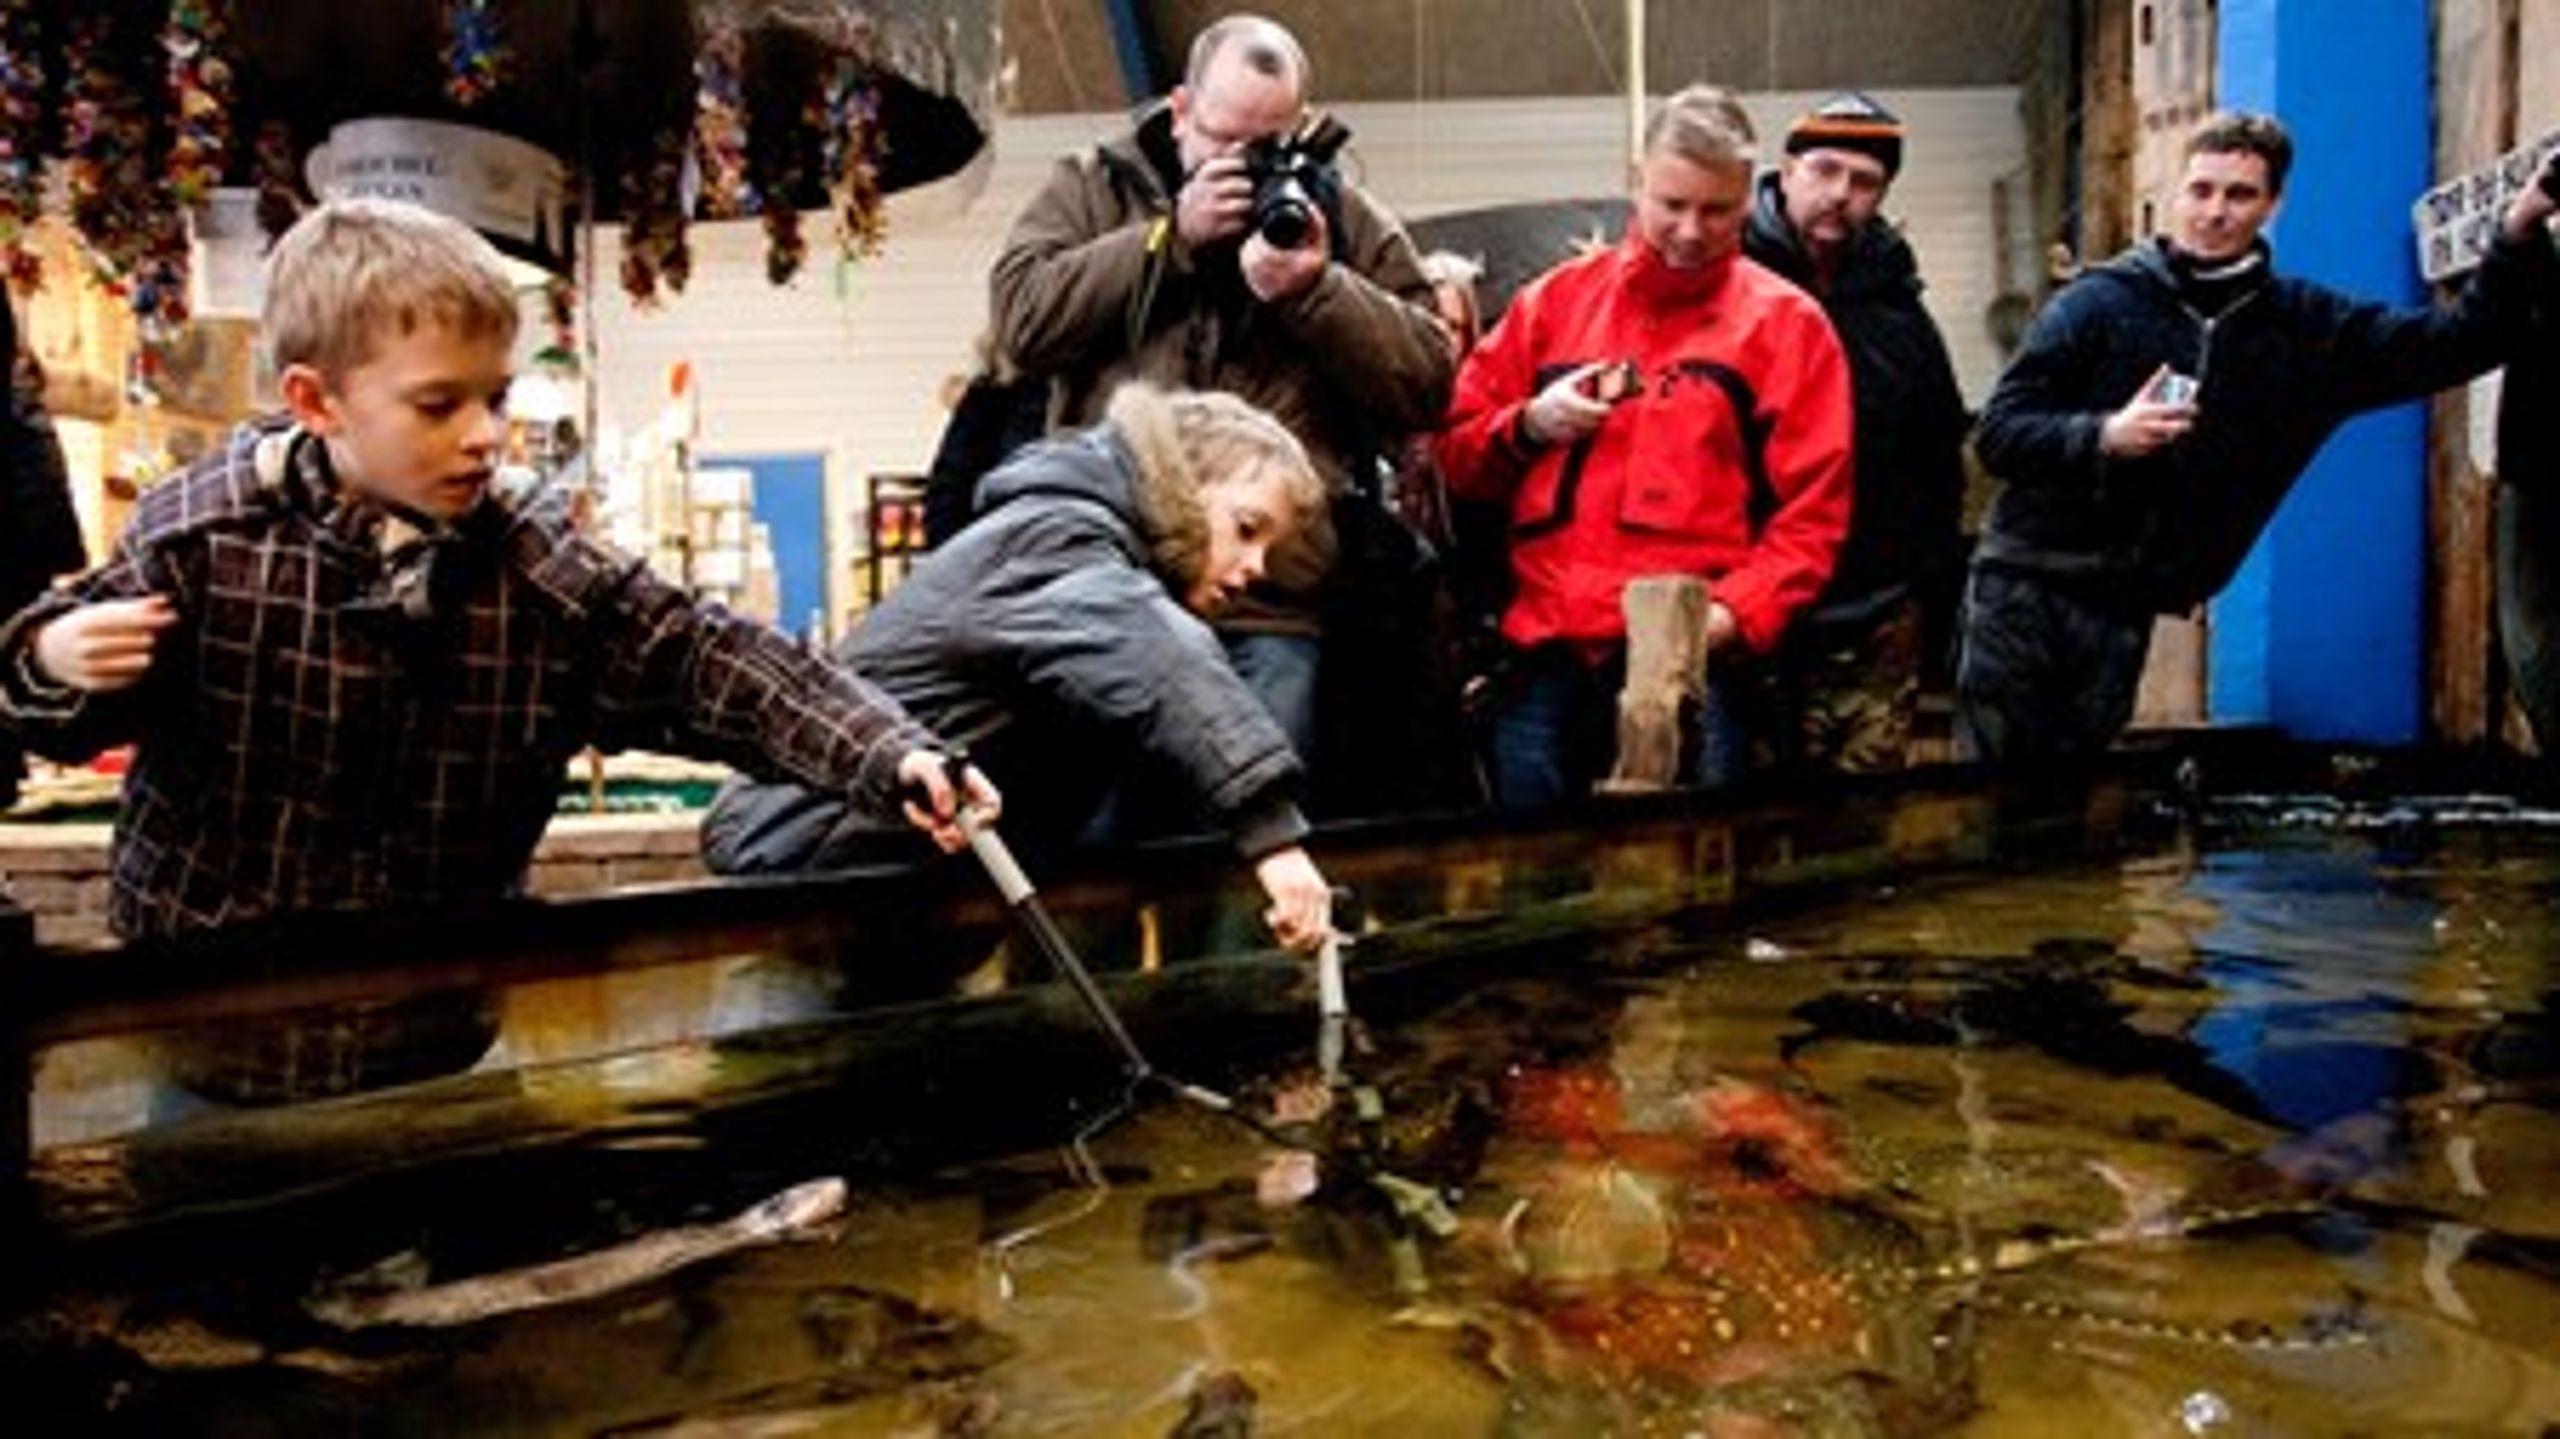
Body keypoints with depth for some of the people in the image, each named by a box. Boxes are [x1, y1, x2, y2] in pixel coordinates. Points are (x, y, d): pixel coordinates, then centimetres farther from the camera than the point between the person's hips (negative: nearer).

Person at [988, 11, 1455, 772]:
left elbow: (1427, 384, 4)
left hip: (1280, 604, 1)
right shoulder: (1093, 187, 12)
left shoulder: (1346, 218, 12)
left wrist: (1317, 290, -11)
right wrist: (1170, 235, -8)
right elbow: (1022, 320, -4)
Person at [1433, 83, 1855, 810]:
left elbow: (1811, 511, 1)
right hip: (1544, 650, 3)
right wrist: (1527, 426, -4)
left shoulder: (1785, 321, 7)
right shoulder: (1555, 298, 15)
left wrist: (1734, 614, -14)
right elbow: (1459, 454, 17)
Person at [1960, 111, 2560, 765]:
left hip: (2124, 610, 3)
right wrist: (2104, 436, -22)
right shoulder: (2100, 300, -3)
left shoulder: (2307, 327, 8)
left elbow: (2460, 341, 5)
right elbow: (1996, 432, -7)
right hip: (2025, 583, -2)